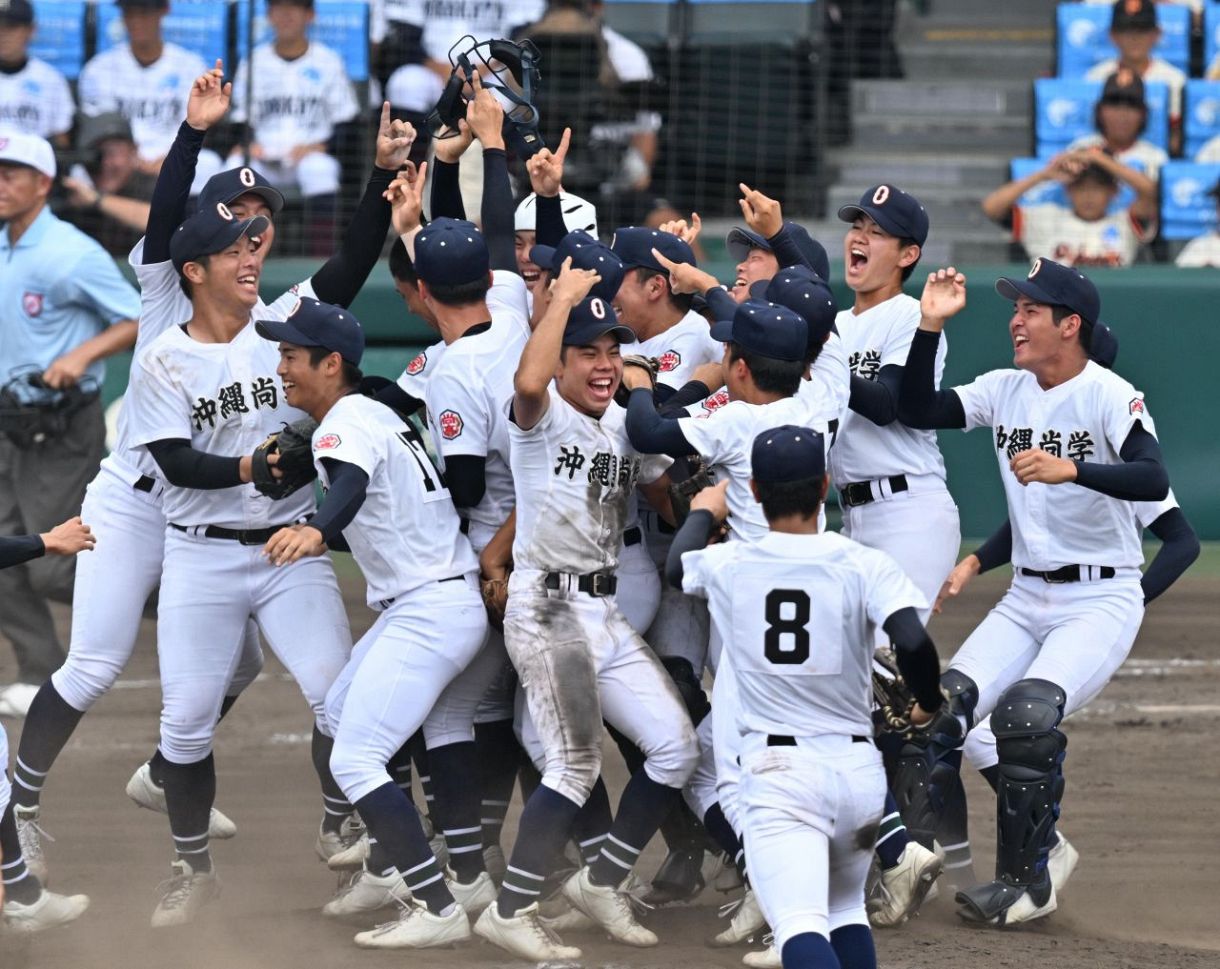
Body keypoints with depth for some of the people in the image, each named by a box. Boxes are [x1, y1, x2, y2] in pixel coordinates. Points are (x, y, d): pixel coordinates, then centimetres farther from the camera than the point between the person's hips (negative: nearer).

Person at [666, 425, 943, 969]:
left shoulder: (727, 565, 2)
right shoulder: (865, 566, -3)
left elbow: (677, 567, 26)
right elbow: (913, 643, -17)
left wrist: (704, 513, 46)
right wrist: (929, 705, 4)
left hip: (778, 770, -2)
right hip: (858, 772, 3)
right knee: (845, 909, 26)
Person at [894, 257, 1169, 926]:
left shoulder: (1108, 395, -15)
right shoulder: (1005, 391, 6)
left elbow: (1153, 480, -30)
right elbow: (917, 411, 2)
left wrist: (1070, 469, -46)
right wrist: (930, 326, -9)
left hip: (1101, 600, -7)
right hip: (1025, 597, 7)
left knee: (1027, 712, -26)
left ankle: (1027, 882, -12)